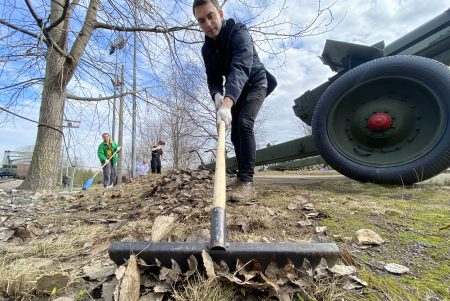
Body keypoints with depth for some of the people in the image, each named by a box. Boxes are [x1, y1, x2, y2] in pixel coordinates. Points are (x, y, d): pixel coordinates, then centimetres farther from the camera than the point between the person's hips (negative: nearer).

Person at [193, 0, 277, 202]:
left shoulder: (238, 32, -27)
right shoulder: (207, 49, -6)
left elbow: (241, 68, -45)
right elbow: (213, 78, -7)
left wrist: (227, 103, -61)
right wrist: (217, 95, -32)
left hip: (255, 83, -7)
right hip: (235, 91, 7)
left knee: (244, 123, -28)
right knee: (235, 133, 5)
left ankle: (247, 181, -28)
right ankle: (242, 177, 18)